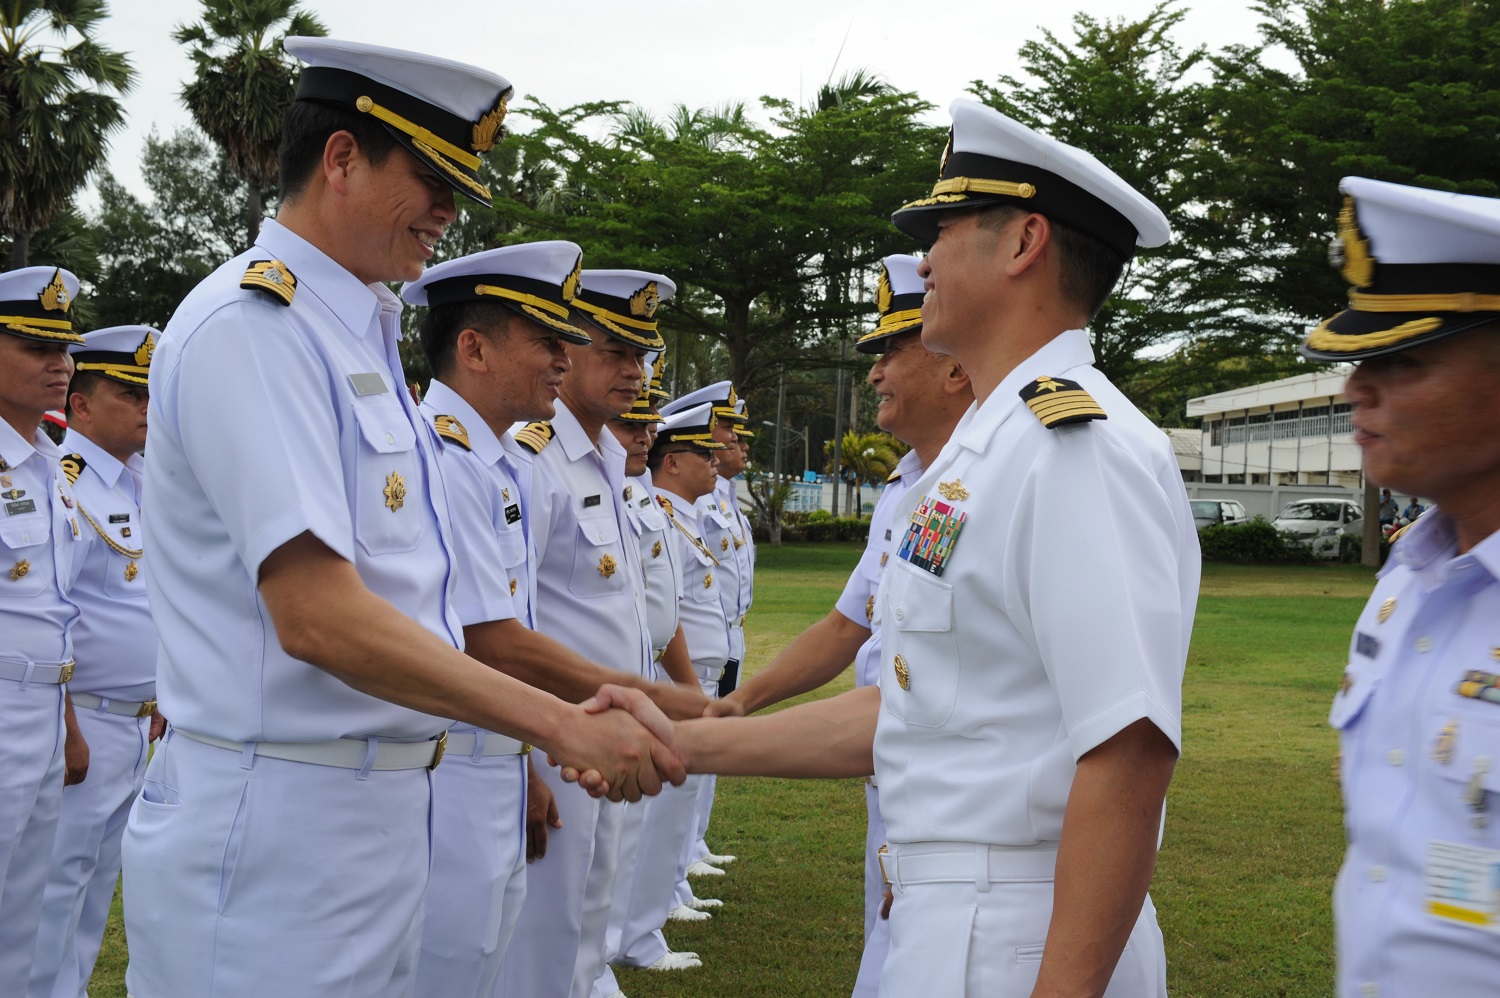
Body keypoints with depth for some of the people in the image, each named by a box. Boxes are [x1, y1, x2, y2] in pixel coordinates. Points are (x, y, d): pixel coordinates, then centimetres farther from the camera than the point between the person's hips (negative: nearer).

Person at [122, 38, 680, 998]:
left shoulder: (361, 334, 15)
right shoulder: (253, 325, -15)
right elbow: (319, 618, -24)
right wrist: (561, 724, -23)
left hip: (380, 806, 9)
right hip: (279, 823, -9)